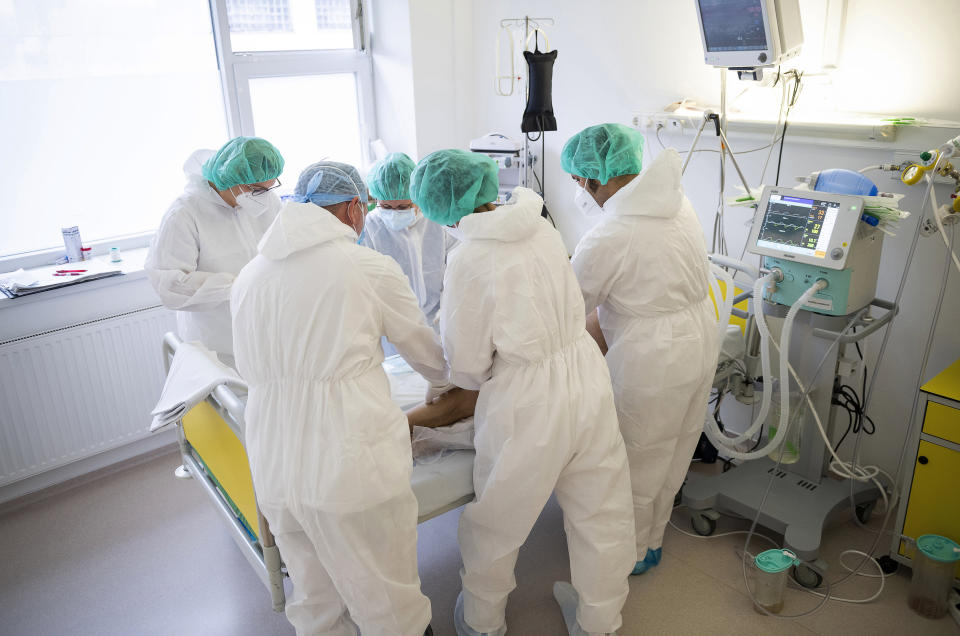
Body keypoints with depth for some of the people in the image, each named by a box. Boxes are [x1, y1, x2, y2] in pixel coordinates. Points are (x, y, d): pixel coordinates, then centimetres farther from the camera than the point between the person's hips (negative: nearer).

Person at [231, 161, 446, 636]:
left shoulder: (248, 276, 9)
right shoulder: (372, 268, -6)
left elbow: (254, 369, 14)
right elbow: (429, 356, 7)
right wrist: (448, 376, 32)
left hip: (273, 472, 6)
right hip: (351, 466, -6)